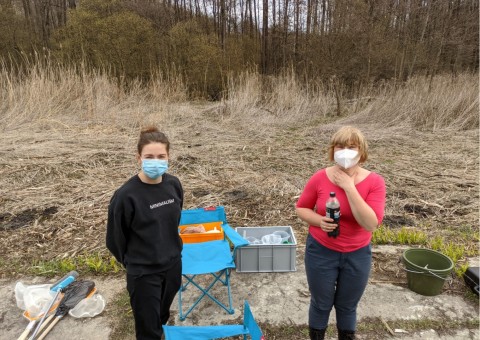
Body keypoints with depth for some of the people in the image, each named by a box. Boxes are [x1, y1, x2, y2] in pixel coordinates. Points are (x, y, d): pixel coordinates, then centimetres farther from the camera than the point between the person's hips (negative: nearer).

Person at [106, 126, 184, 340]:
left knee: (162, 317, 26)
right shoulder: (126, 195, -23)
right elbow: (115, 238, -9)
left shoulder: (174, 185, -8)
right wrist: (132, 261, 4)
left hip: (173, 264, 5)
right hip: (143, 272, -4)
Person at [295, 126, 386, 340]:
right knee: (321, 304, 18)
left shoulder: (374, 182, -14)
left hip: (357, 255, 1)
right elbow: (301, 208, -1)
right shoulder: (320, 178, -14)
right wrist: (319, 220, -21)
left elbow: (371, 223, -24)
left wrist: (349, 187, -27)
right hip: (320, 251, 0)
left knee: (347, 307, 22)